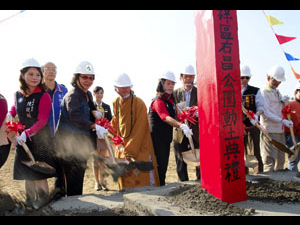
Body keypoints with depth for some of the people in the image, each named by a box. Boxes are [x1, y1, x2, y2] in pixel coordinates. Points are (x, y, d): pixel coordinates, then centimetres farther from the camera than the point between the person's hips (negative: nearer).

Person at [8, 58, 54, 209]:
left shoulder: (44, 96, -16)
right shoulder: (18, 94, 2)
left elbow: (42, 121, -20)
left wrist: (27, 133, -29)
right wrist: (9, 115, 5)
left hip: (39, 139, -5)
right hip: (23, 138, 6)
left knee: (38, 170, 3)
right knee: (26, 170, 14)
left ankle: (42, 197, 23)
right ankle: (30, 198, 30)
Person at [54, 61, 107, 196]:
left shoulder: (88, 95, 13)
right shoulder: (72, 95, -15)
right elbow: (75, 117, -30)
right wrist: (95, 127, -38)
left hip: (82, 143, 9)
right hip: (70, 143, -9)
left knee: (79, 175, 17)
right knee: (73, 177, -6)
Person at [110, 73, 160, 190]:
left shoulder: (139, 103, -14)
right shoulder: (116, 103, 6)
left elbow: (139, 130, -17)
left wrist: (130, 151, -19)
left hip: (140, 147, -5)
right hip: (124, 146, 6)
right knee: (125, 179, 9)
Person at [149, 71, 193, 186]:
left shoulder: (171, 100, 12)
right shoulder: (158, 101, -15)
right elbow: (166, 118, -31)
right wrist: (181, 126, -44)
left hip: (166, 138, 9)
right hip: (157, 138, -8)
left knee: (164, 165, 14)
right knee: (160, 165, -5)